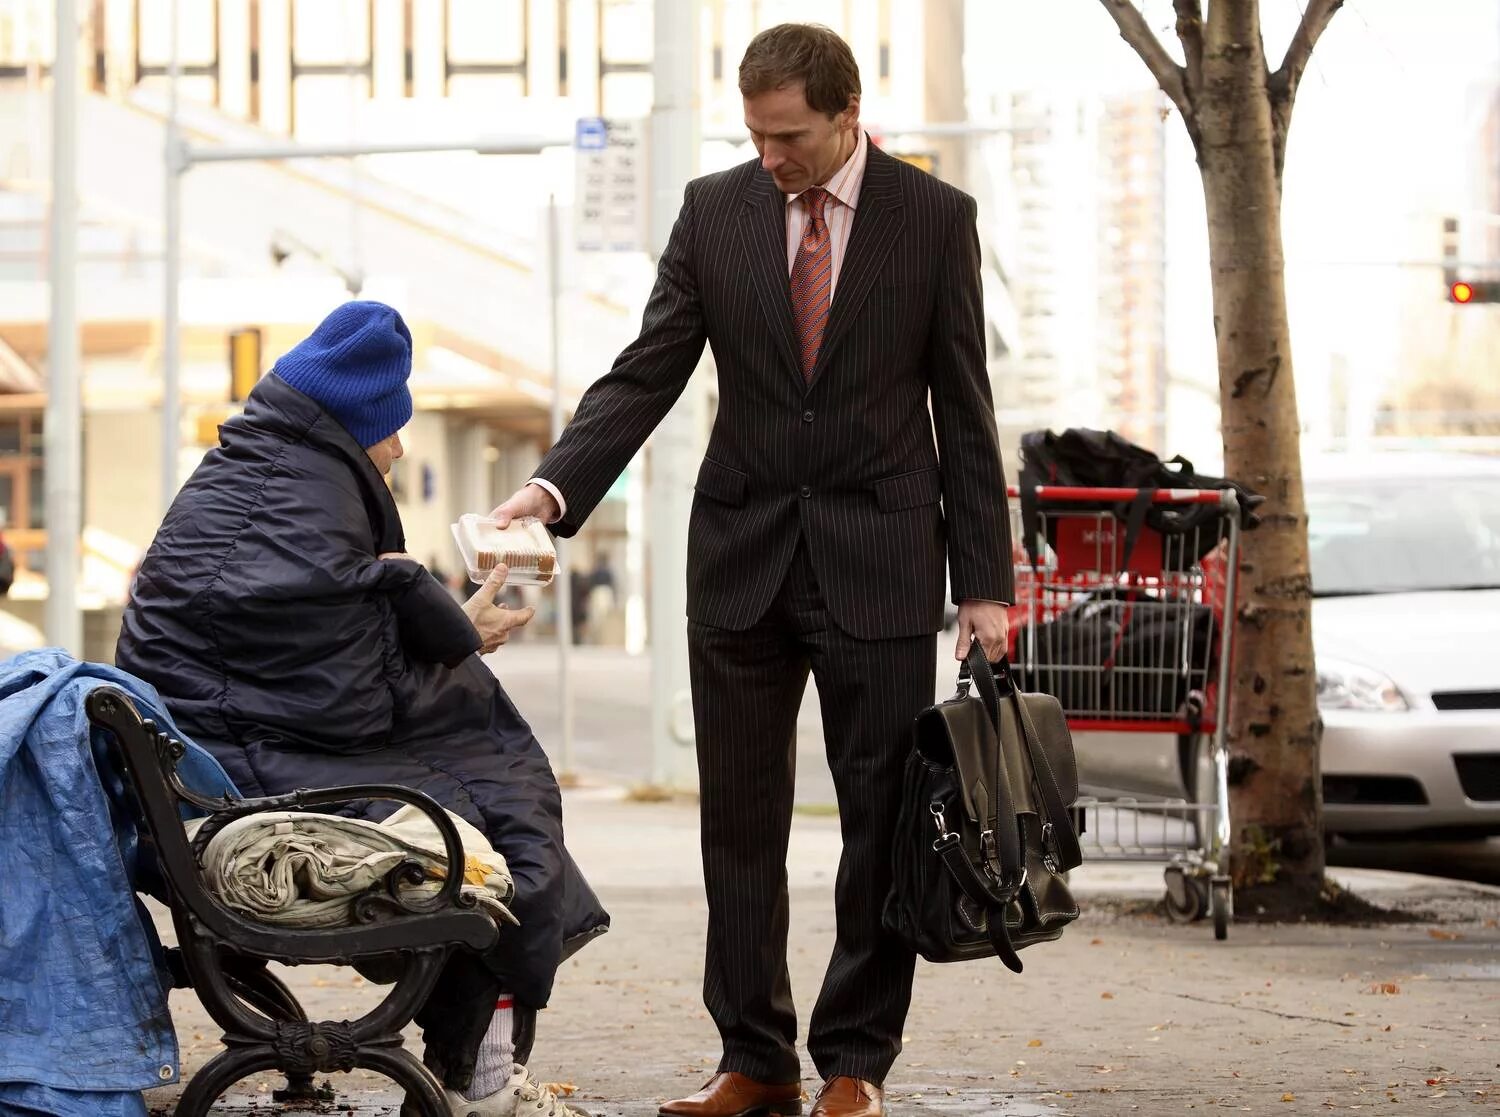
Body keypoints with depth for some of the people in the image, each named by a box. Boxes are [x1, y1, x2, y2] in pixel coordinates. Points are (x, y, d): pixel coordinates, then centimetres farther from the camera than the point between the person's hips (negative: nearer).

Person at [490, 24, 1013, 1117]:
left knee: (882, 821, 1)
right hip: (743, 555, 2)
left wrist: (984, 580, -3)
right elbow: (646, 374, 0)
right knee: (739, 822, 5)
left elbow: (964, 410, 0)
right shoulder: (714, 210, 2)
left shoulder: (934, 217, -3)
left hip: (879, 559, -2)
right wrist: (552, 487, -16)